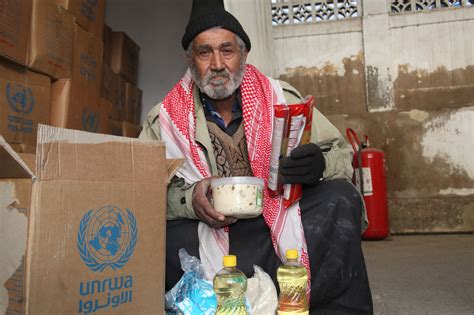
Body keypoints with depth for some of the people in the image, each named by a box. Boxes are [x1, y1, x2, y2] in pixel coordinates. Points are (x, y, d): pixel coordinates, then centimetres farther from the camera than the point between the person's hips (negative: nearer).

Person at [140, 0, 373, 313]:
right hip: (209, 238, 0)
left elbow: (342, 155, 3)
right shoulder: (166, 118, 0)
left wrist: (319, 165, -22)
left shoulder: (281, 97, 2)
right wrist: (188, 199, -25)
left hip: (279, 224, 1)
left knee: (340, 198, -21)